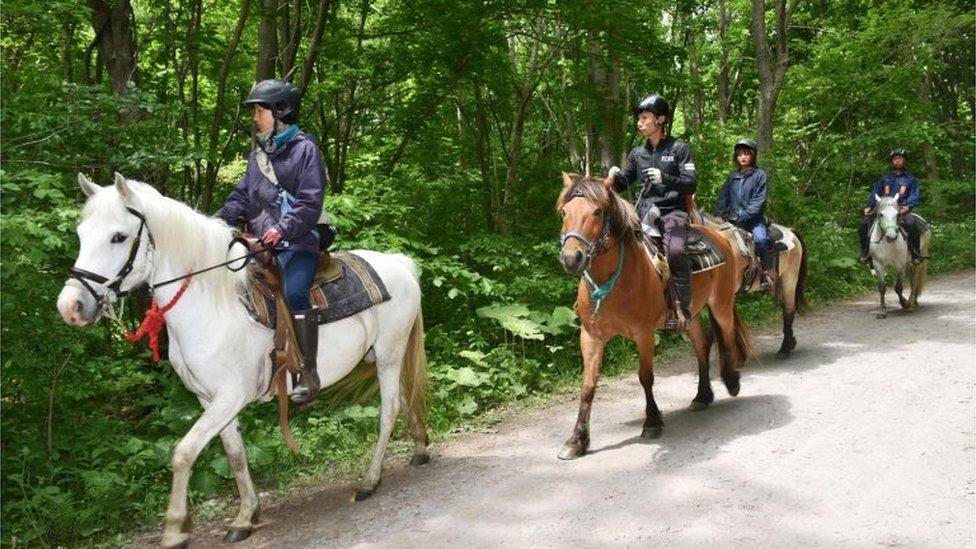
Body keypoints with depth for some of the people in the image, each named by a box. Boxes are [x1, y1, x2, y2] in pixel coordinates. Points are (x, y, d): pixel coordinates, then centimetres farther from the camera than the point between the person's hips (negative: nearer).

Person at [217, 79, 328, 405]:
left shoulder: (304, 149, -2)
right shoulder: (258, 154, 19)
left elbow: (310, 204, -10)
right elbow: (242, 197, 19)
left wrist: (283, 228, -25)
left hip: (298, 243, -8)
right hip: (262, 243, 8)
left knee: (294, 292, -29)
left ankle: (309, 372, -24)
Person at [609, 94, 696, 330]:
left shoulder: (679, 149, 3)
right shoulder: (637, 154, 16)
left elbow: (690, 185, -3)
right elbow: (623, 184, 21)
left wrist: (664, 179, -20)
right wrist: (615, 176, -3)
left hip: (672, 212, -6)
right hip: (643, 213, 6)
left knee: (674, 251, -33)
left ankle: (683, 310, -23)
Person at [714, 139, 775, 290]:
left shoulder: (759, 175, 2)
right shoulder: (732, 177, 16)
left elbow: (758, 202, -7)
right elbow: (722, 198, 14)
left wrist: (741, 217, -16)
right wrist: (718, 215, -3)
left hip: (753, 219, -5)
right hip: (733, 220, 5)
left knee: (760, 239, -32)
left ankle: (768, 273, -22)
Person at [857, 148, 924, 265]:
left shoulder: (910, 179, 13)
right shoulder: (885, 178, 20)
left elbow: (915, 195, 3)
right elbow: (875, 193, 18)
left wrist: (908, 206, -17)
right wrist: (869, 206, 1)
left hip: (902, 210, -3)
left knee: (912, 224, -35)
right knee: (863, 224, -14)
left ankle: (915, 253, -21)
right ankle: (866, 252, -1)